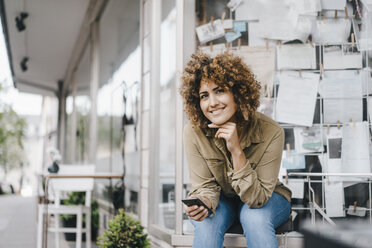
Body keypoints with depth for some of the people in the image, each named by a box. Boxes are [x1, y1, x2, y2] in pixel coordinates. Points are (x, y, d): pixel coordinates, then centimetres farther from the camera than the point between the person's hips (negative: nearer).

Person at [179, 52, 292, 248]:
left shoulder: (271, 133, -27)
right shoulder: (194, 132, -22)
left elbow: (257, 199, -27)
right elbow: (206, 187, -16)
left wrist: (237, 151, -39)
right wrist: (203, 202, -40)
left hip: (267, 201, -1)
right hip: (222, 200, 1)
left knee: (254, 217, -34)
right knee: (206, 222, -31)